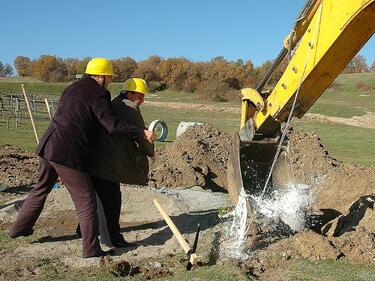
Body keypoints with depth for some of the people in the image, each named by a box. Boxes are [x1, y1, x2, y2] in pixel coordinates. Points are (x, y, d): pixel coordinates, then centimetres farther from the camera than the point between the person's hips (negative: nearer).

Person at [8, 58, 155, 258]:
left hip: (48, 146, 9)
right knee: (85, 200, 1)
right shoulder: (98, 95, -9)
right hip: (68, 154, -9)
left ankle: (20, 228, 40)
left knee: (41, 188, 27)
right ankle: (91, 248, 4)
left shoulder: (72, 89, 17)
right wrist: (141, 133, -9)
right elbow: (113, 125, -17)